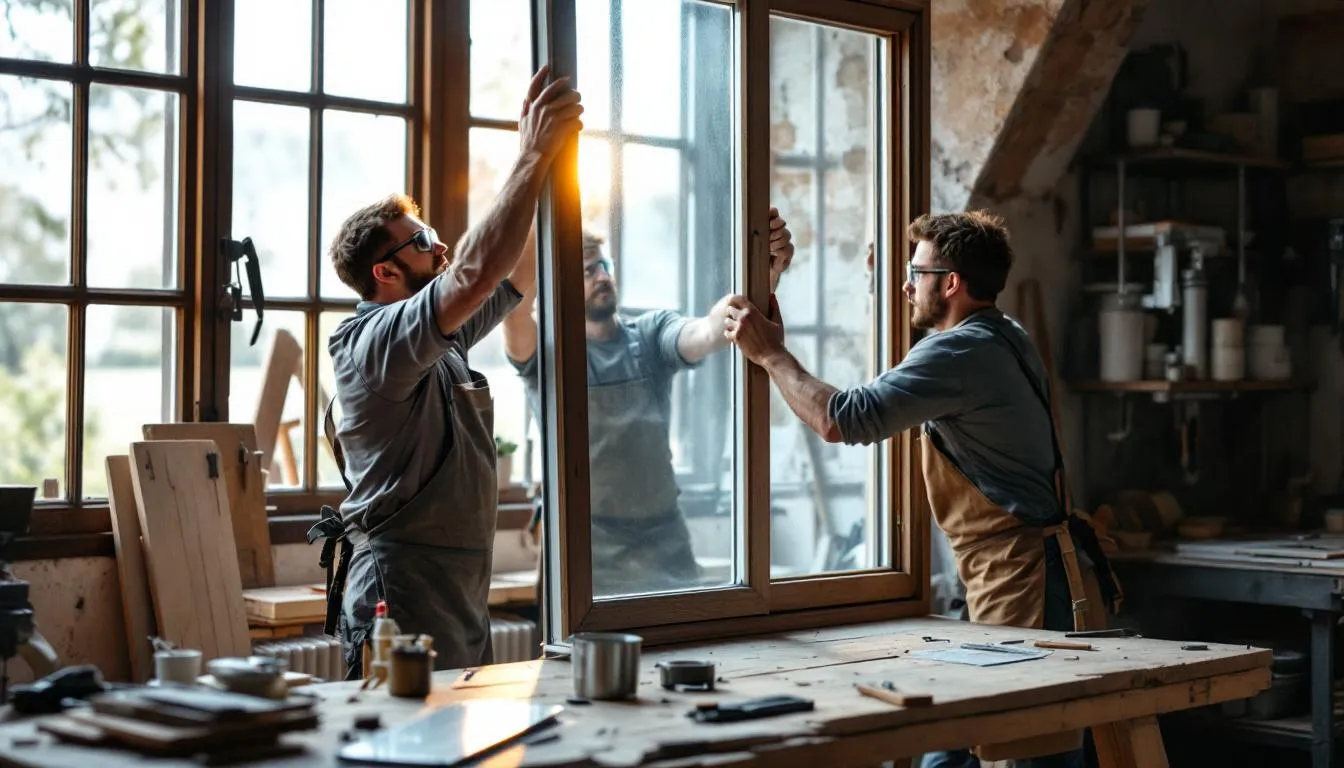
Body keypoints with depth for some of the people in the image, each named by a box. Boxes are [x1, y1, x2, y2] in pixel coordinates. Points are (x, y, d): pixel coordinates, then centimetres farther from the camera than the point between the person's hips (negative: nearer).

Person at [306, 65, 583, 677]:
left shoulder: (444, 337, 15)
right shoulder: (374, 340, -13)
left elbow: (519, 270, 19)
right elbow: (476, 272, -27)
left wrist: (538, 150, 10)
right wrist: (533, 155, -23)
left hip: (461, 595, 10)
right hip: (402, 599, -9)